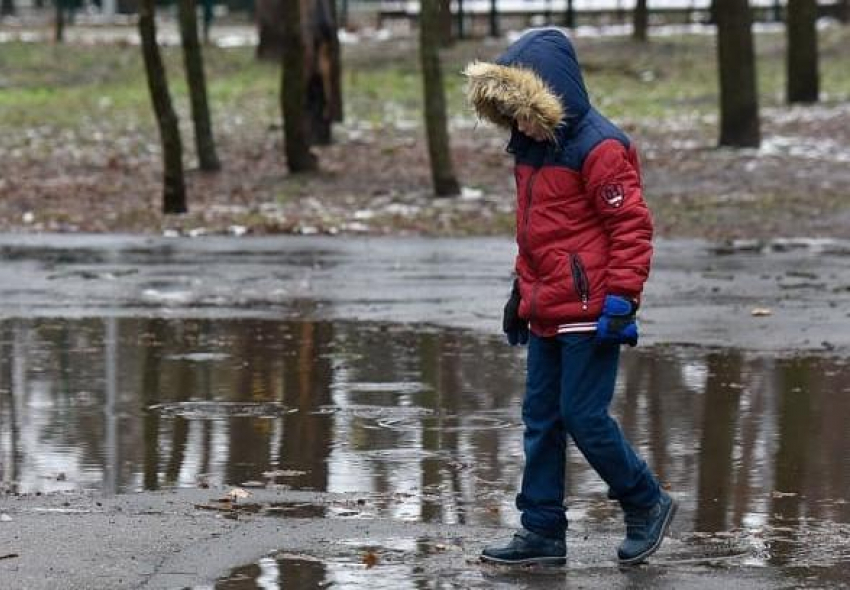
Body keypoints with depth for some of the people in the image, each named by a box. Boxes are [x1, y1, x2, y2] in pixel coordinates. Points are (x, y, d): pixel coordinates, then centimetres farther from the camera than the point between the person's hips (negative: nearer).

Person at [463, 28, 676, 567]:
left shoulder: (599, 147, -14)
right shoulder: (530, 146, 13)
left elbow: (632, 226, -16)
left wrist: (621, 300, -20)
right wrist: (521, 291, 24)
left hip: (589, 314, -9)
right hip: (546, 314, 9)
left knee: (584, 417, -7)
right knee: (541, 419, 8)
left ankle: (647, 505, 12)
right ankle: (543, 532, 13)